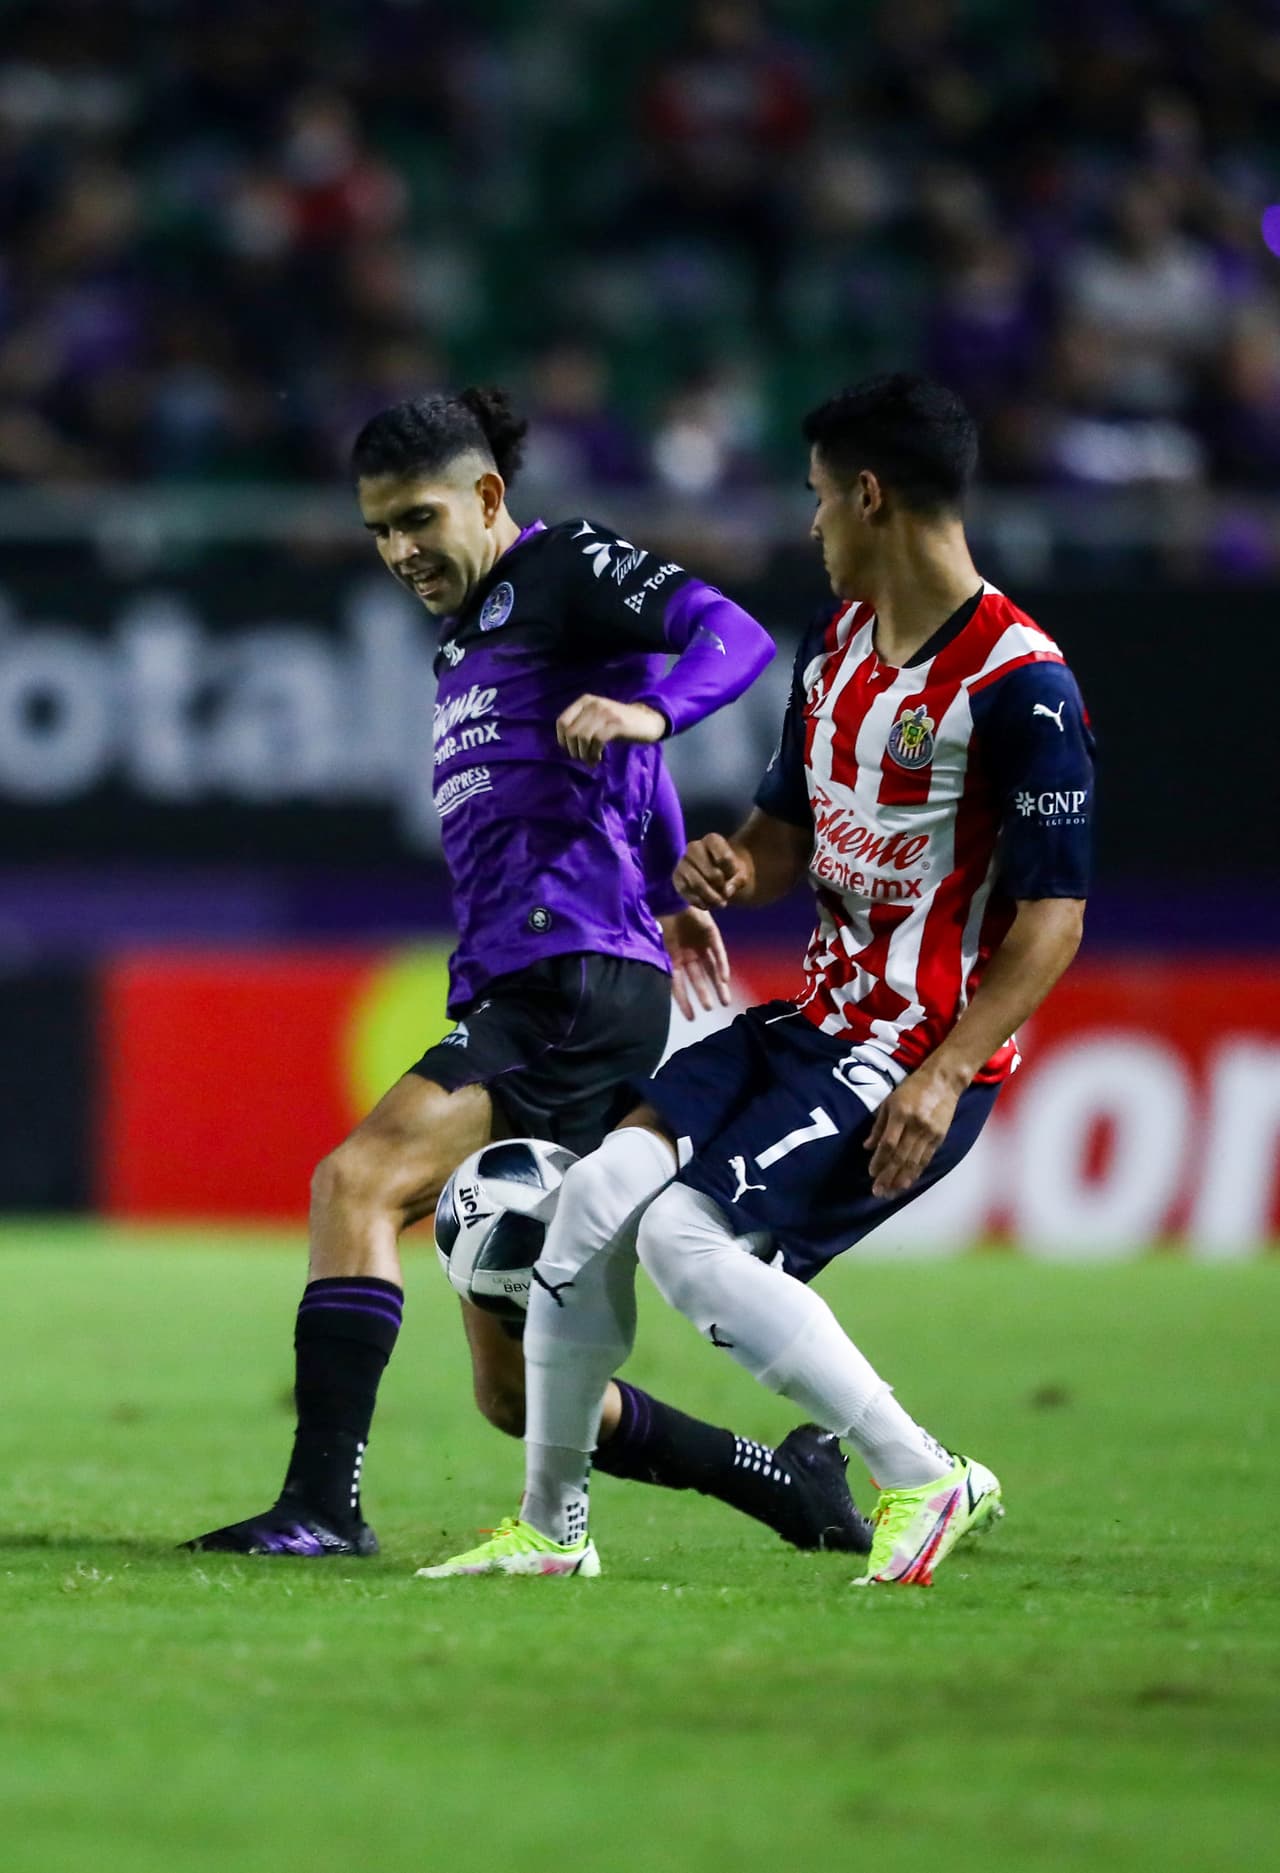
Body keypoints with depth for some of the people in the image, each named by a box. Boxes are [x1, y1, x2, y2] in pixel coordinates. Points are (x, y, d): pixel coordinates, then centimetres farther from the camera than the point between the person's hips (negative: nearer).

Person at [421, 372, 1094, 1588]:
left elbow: (1054, 914, -17)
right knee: (600, 1192, -3)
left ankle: (924, 1480, -10)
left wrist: (945, 1075, -25)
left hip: (921, 1055, -9)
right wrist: (737, 867, -3)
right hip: (820, 1019, 9)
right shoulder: (837, 643, 11)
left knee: (687, 1237, -21)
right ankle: (549, 1528, 11)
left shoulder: (1019, 684, -17)